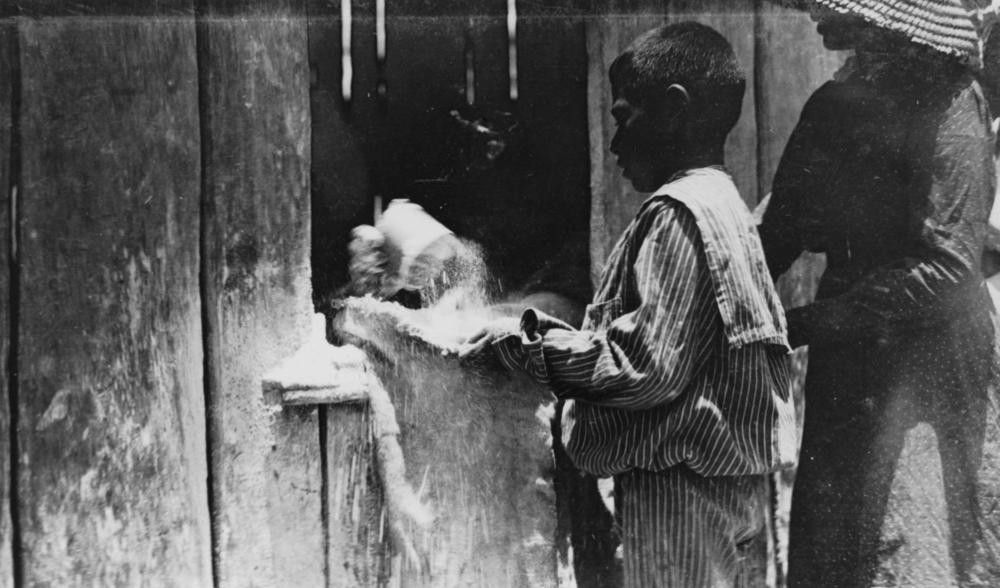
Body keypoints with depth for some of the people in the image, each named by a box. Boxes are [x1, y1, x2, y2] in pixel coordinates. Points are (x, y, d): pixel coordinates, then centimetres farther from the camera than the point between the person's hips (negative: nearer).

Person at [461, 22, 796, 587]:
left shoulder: (679, 211, -15)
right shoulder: (724, 202, 14)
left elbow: (646, 367, -21)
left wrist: (531, 342, -10)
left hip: (678, 484, -9)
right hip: (726, 481, 10)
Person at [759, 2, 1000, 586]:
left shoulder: (947, 107, -15)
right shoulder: (833, 104, 7)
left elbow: (947, 264, -21)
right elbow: (783, 228, 9)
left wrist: (804, 324, -22)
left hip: (925, 355, -7)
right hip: (846, 361, 7)